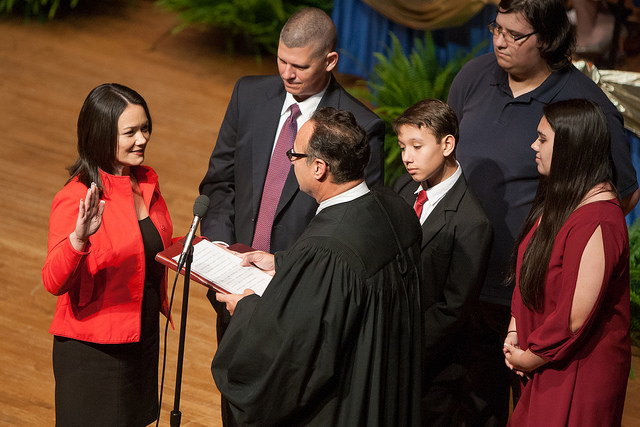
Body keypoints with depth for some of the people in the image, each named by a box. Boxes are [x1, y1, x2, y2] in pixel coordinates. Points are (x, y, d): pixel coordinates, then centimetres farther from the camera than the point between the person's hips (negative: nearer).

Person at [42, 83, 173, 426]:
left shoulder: (146, 182, 4)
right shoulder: (76, 197, -20)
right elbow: (54, 282, -27)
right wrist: (79, 238, -42)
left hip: (144, 339, 7)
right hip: (93, 349, -7)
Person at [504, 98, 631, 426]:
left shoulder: (596, 223, -25)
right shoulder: (556, 202, 7)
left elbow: (575, 317, -24)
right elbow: (530, 274, 15)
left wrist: (530, 359, -12)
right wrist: (514, 331, 3)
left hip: (578, 376, -9)